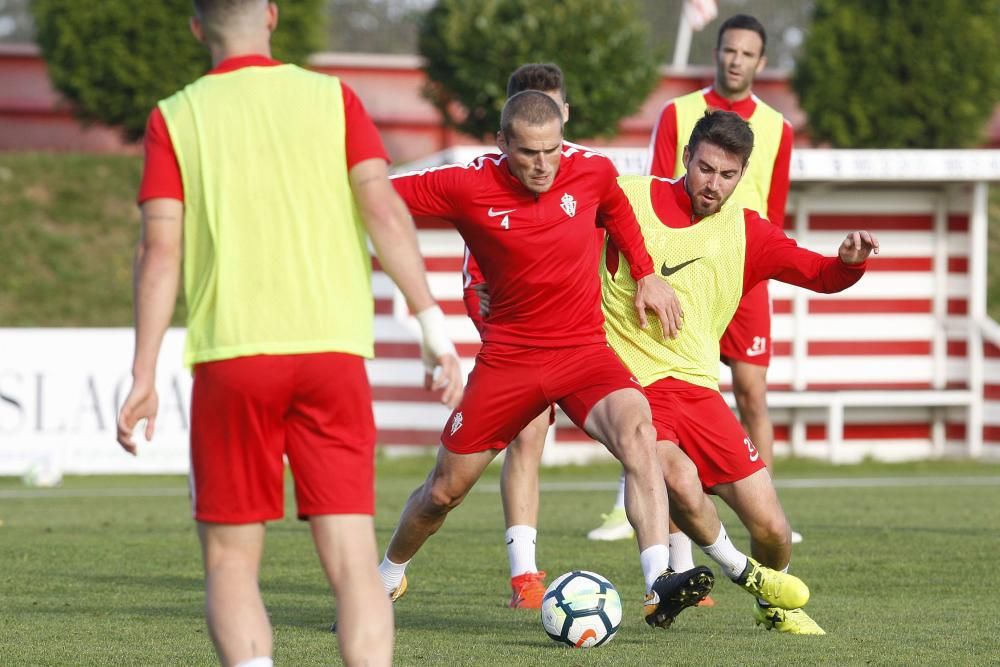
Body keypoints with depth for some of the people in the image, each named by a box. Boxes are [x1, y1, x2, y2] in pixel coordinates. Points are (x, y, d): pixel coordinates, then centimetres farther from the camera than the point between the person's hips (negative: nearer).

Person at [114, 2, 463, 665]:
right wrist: (433, 324, -3)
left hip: (230, 354, -1)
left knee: (231, 560, 8)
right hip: (333, 348, 1)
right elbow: (384, 209, -3)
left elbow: (161, 250, -1)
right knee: (352, 557, -1)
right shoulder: (332, 98, 8)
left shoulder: (176, 118, 6)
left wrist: (144, 377, 0)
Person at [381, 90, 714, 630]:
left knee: (637, 431, -31)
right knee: (444, 490, 8)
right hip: (508, 357, 0)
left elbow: (618, 212, 18)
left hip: (584, 349, 0)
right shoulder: (469, 187, -14)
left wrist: (646, 275, 13)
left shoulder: (592, 171, -7)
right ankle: (387, 576, 40)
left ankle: (659, 586, -40)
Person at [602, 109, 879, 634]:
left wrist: (849, 261, -14)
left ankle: (774, 606, 34)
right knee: (680, 480, -32)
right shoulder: (630, 199, -4)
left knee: (771, 529, -2)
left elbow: (821, 276, 8)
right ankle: (740, 571, -1)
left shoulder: (747, 232, 6)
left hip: (696, 386, 3)